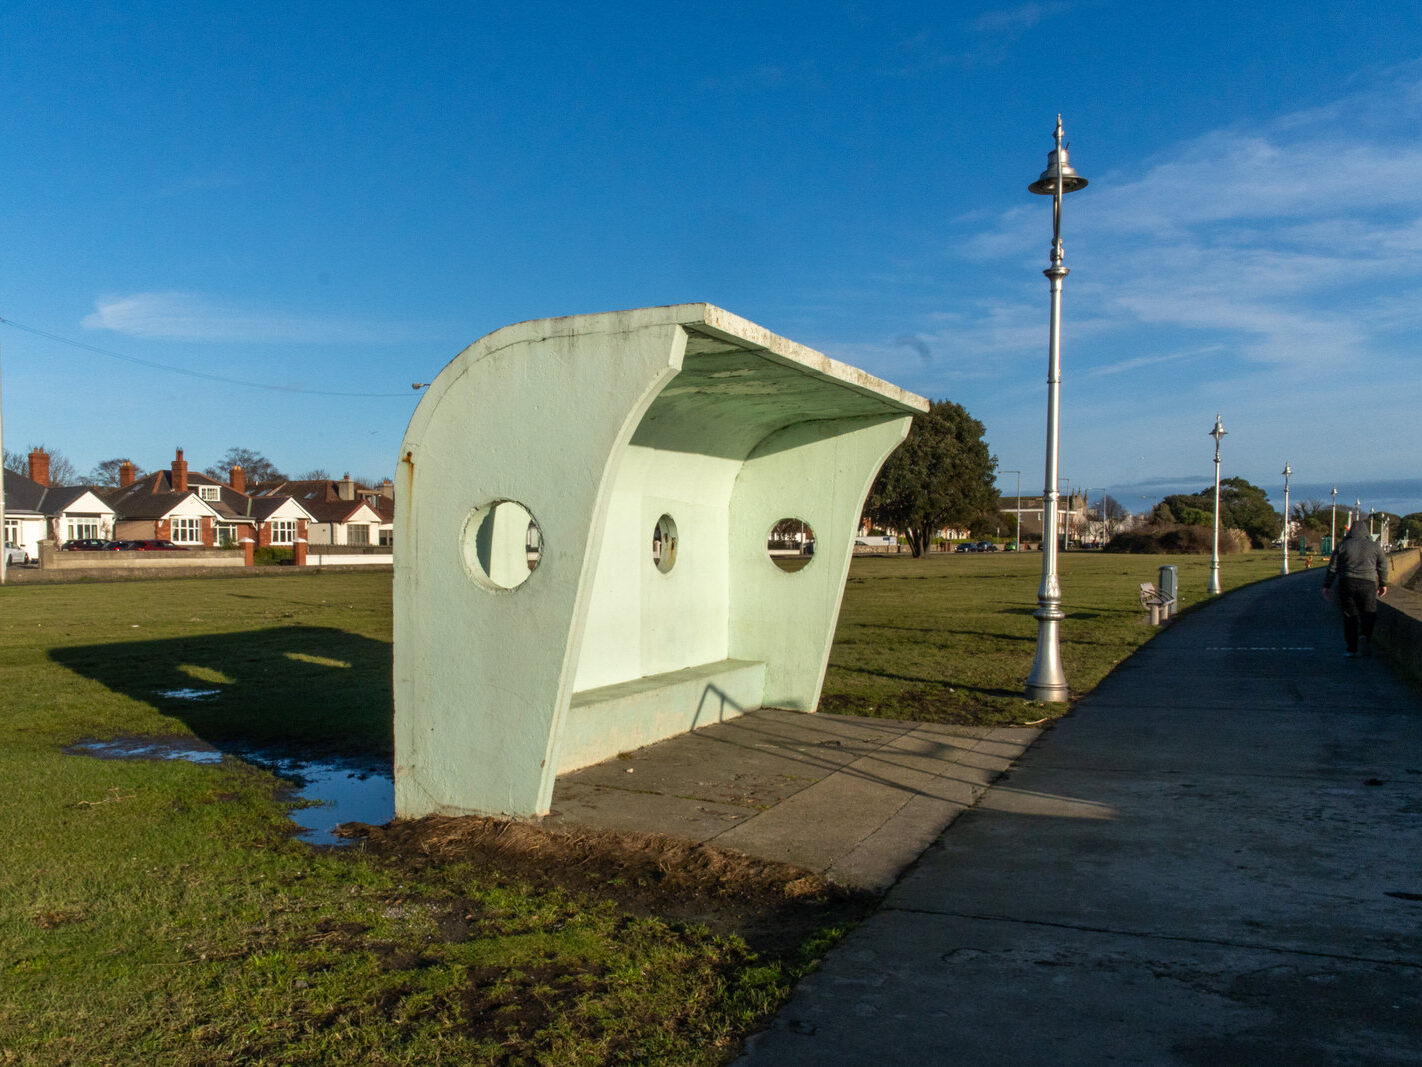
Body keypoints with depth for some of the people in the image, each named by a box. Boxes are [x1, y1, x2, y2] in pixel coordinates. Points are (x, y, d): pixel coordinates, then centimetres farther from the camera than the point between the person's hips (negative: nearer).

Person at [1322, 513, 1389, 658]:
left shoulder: (1343, 546, 5)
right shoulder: (1375, 546, 6)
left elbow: (1332, 567, 4)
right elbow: (1383, 566, 13)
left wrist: (1327, 586, 10)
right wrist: (1383, 584, 26)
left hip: (1347, 583, 0)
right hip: (1368, 583, 0)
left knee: (1349, 616, 6)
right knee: (1368, 613, 10)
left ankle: (1352, 648, 4)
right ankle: (1366, 635, -19)